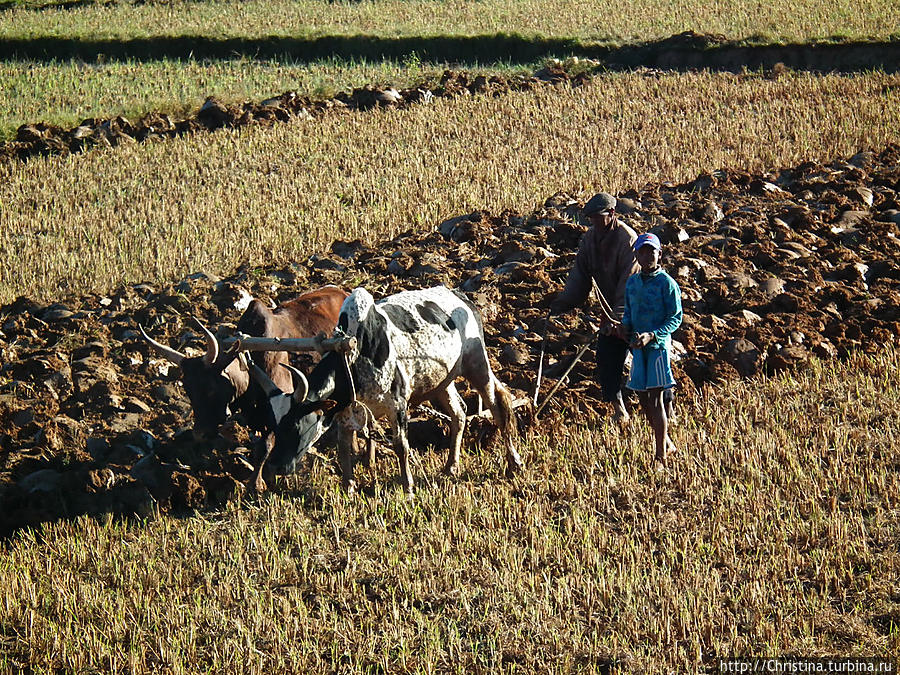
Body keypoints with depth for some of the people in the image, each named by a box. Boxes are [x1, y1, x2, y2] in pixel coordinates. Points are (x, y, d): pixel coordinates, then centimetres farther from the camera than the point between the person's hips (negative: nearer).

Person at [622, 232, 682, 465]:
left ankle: (661, 456, -5)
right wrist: (626, 326, 0)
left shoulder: (666, 283, -8)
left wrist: (652, 335, -20)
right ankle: (667, 444, 27)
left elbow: (675, 317, -9)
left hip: (658, 344, -6)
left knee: (655, 398, -9)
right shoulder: (632, 282, 11)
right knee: (643, 398, 10)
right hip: (638, 346, 6)